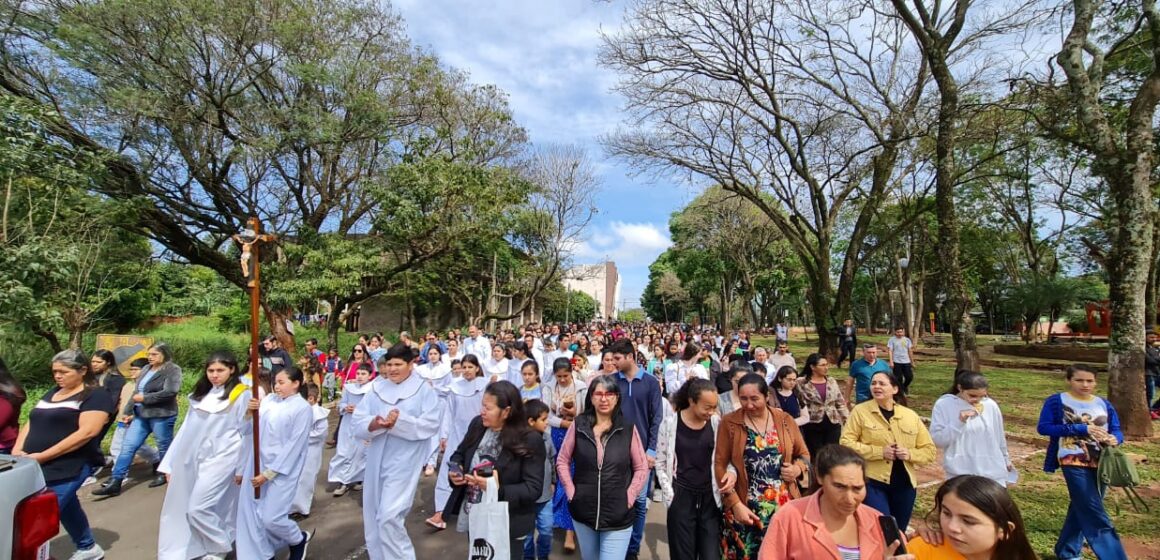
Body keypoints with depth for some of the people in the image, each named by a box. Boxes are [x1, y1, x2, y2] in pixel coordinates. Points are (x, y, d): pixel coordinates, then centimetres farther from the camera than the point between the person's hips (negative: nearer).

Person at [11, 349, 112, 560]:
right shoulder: (52, 393, 17)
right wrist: (17, 449, -1)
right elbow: (31, 423, 17)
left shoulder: (96, 395, -9)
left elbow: (87, 432, -18)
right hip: (35, 465, 8)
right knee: (66, 507, 17)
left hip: (68, 468, -8)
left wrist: (43, 456, -19)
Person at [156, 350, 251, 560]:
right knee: (178, 507, 11)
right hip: (192, 459, 7)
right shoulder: (201, 395, 12)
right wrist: (170, 462, 12)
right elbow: (187, 429, 14)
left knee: (198, 508, -8)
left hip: (220, 458, -7)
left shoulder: (241, 395, -9)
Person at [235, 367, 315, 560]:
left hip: (281, 470, -6)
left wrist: (269, 473, -15)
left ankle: (300, 539, 24)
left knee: (271, 518, -5)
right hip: (256, 463, 6)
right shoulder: (268, 400, 4)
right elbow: (247, 430, 8)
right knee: (248, 512, 8)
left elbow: (294, 446, -14)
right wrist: (248, 412, -13)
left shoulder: (303, 408, -12)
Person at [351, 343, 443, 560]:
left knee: (389, 516, -11)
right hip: (377, 459, 5)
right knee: (373, 515, 16)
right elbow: (357, 421, 1)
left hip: (404, 461, -5)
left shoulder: (424, 390, -5)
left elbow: (431, 425, -13)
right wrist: (373, 424, -21)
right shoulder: (376, 388, 6)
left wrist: (401, 422, -25)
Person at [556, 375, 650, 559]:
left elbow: (642, 467, 0)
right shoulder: (579, 425, -5)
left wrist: (629, 497, -7)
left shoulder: (628, 428, -7)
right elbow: (562, 461, 3)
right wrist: (571, 492, -4)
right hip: (583, 511, 2)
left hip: (618, 516, -2)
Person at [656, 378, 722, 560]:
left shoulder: (716, 423, -3)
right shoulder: (670, 423, -10)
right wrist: (670, 494, -7)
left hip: (710, 497, 2)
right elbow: (660, 463, -2)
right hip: (681, 497, -2)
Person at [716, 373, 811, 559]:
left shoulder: (785, 420, 3)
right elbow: (720, 464, -6)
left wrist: (797, 468, -8)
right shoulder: (729, 423, -6)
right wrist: (735, 504, -12)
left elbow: (804, 454, 13)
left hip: (785, 506, 2)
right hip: (745, 509, -2)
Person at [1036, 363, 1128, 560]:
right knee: (1095, 514, -9)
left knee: (1082, 508, 17)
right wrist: (1081, 429, -18)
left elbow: (1116, 430, 8)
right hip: (1074, 462, -5)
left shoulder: (1104, 404, 6)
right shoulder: (1056, 401, -9)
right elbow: (1043, 427, -12)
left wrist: (1115, 438, -16)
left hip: (1100, 463, 6)